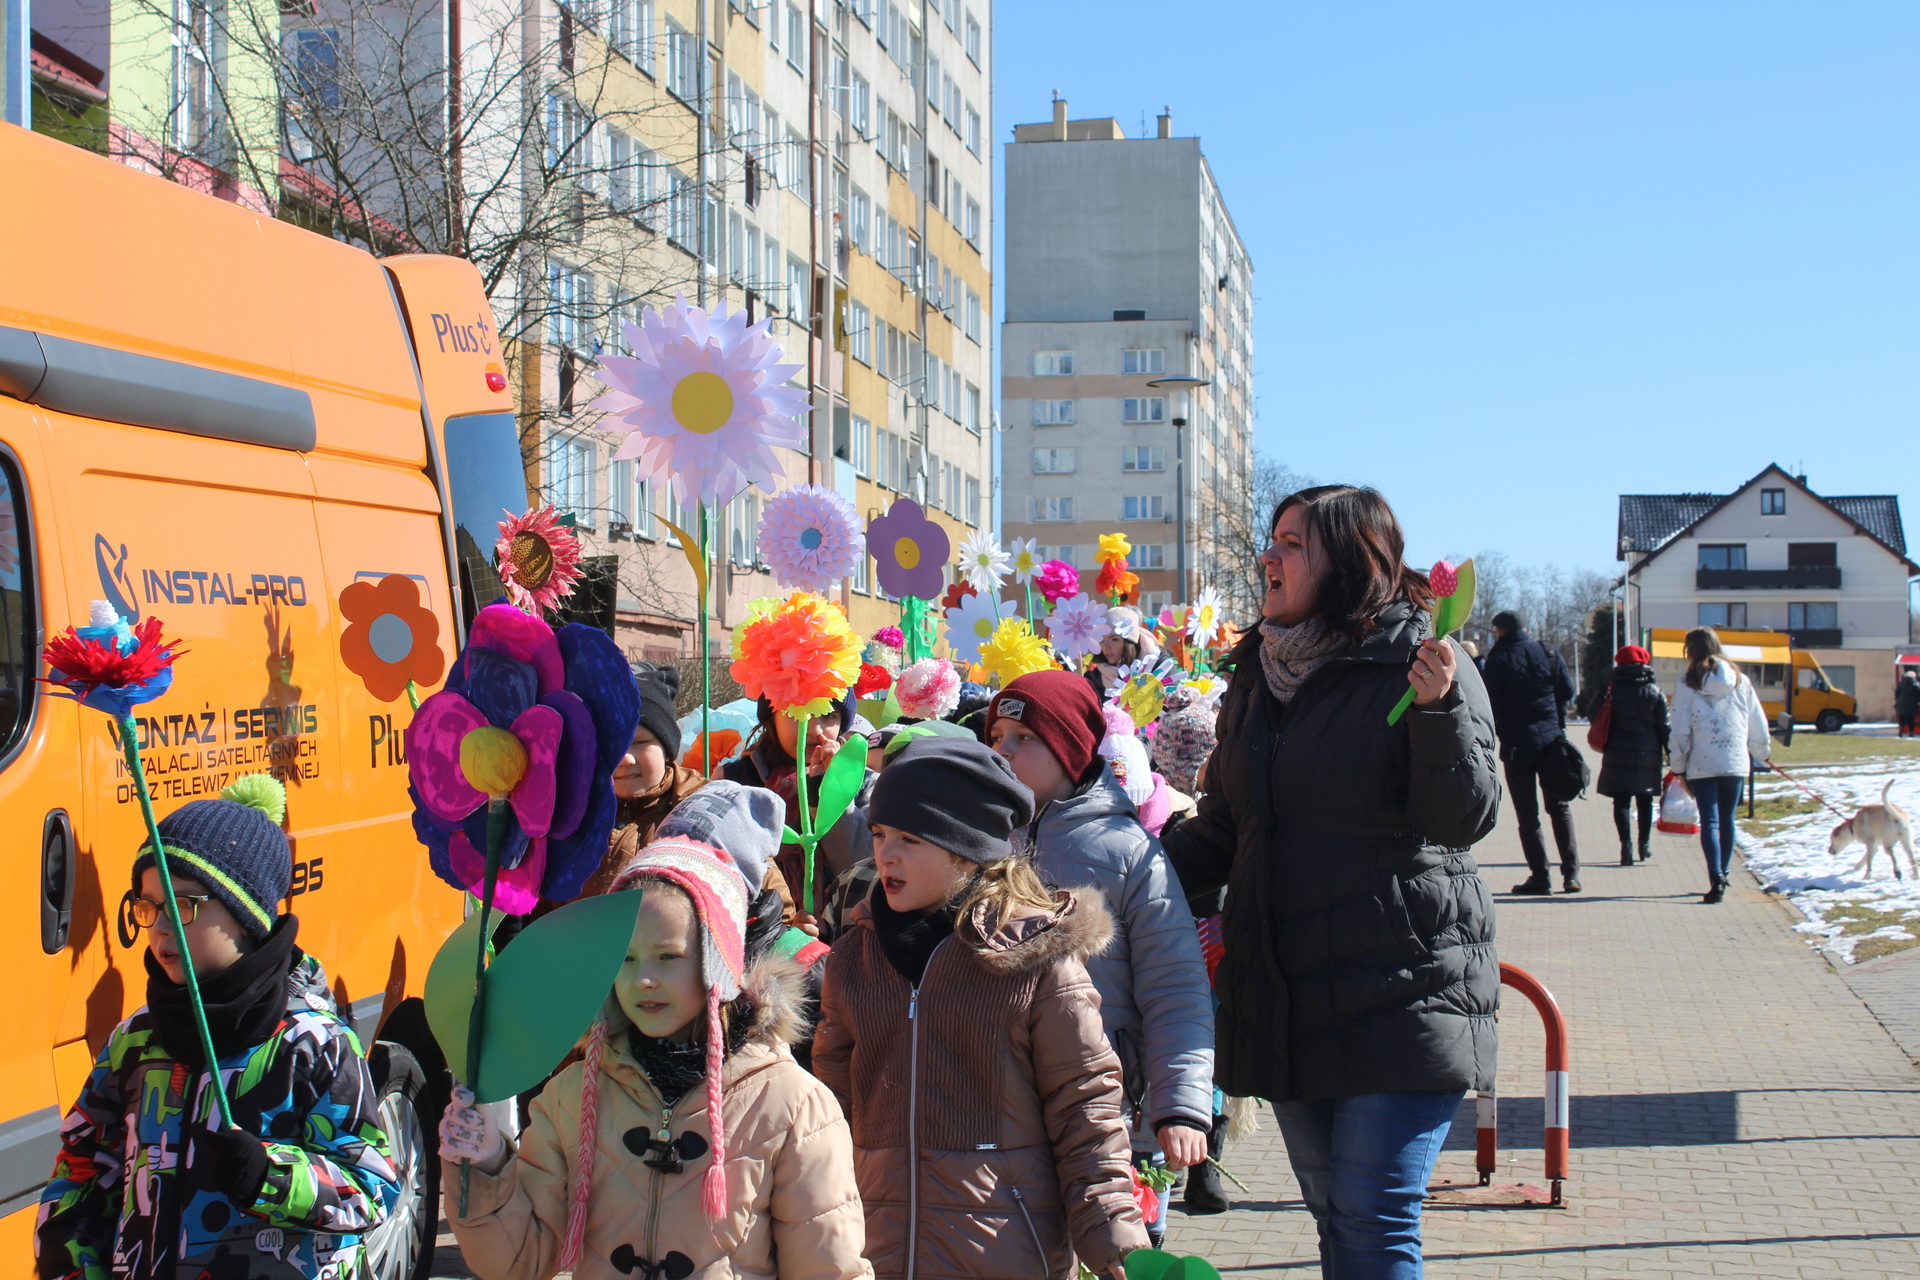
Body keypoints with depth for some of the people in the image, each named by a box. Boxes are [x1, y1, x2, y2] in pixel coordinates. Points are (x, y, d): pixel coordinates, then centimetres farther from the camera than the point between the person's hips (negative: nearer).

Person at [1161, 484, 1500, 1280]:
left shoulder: (1421, 663, -6)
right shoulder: (1259, 676, 12)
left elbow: (1466, 819, -11)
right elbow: (1219, 833, 17)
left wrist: (1439, 709, -25)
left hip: (1401, 995, -6)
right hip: (1286, 998, 6)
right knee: (1332, 1216, 13)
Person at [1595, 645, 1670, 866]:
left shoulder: (1611, 690, 1)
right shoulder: (1655, 692, 0)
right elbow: (1664, 726, 1)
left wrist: (1605, 748, 15)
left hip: (1618, 755, -1)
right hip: (1647, 755, 1)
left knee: (1621, 801, -1)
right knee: (1645, 801, 14)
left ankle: (1626, 843, -16)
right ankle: (1644, 845, 21)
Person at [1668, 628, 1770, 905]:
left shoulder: (1687, 685, -4)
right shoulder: (1740, 681, 5)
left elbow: (1681, 731, -5)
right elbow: (1758, 724, 10)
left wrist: (1679, 766, 4)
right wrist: (1761, 751, 27)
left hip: (1702, 765, -3)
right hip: (1736, 762, 3)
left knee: (1709, 821, -5)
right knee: (1727, 820, 15)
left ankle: (1716, 879, -21)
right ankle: (1722, 875, 23)